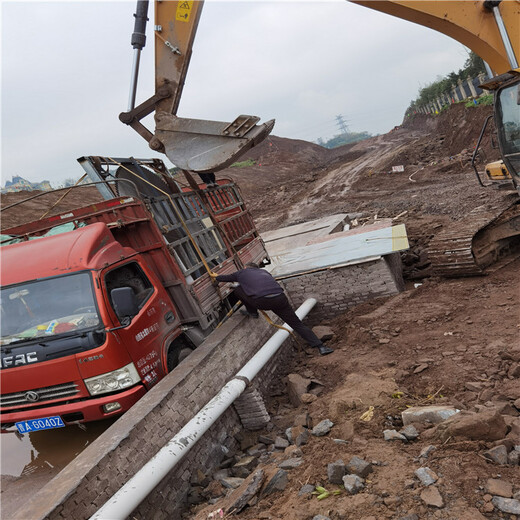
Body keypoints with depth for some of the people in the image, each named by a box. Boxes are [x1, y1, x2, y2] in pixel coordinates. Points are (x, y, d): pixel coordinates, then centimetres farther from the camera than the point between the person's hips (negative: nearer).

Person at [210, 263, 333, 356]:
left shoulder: (242, 272, 24)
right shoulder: (263, 271, 35)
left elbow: (226, 278, 40)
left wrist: (216, 277, 63)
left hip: (262, 301, -4)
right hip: (280, 298, 4)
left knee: (238, 289, 19)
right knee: (297, 324, 10)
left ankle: (252, 312, 29)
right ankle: (320, 347, -1)